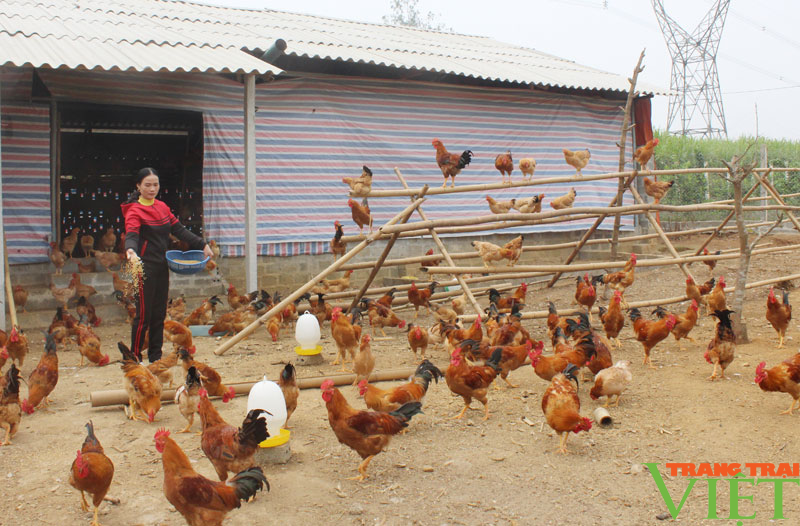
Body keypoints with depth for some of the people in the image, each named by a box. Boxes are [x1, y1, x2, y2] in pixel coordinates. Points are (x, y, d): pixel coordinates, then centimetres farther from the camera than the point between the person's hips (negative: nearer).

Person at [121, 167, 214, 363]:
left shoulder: (162, 207, 12)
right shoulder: (134, 211, -9)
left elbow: (179, 230, 14)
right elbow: (131, 235, -24)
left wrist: (202, 245, 8)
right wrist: (130, 250, -45)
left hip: (161, 267, 7)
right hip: (145, 267, -7)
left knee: (159, 313, 10)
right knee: (144, 314, -4)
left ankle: (155, 357, 19)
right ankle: (135, 358, 7)